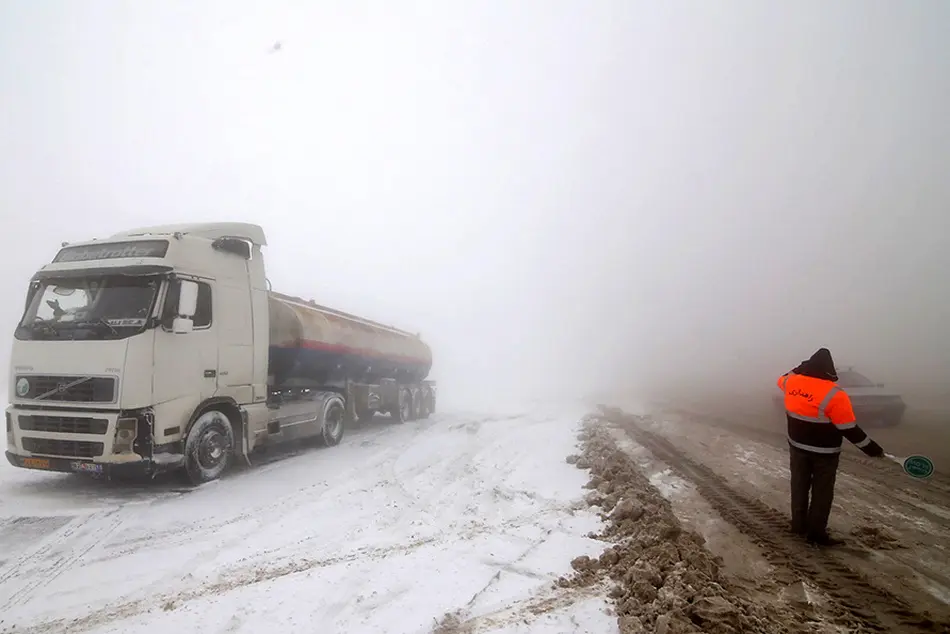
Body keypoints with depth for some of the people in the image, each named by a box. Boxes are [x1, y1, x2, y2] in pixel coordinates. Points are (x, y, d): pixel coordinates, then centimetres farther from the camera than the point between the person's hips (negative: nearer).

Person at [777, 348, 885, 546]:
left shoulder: (792, 381, -11)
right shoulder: (834, 394, -26)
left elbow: (782, 380, 18)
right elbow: (849, 429, -21)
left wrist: (801, 369, 23)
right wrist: (871, 448, -10)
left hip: (797, 446, 5)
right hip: (824, 452, -5)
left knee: (799, 485, 19)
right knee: (822, 492, 10)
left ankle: (799, 525, 31)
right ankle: (817, 533, 17)